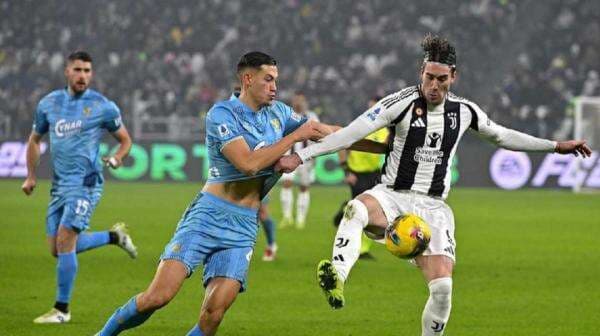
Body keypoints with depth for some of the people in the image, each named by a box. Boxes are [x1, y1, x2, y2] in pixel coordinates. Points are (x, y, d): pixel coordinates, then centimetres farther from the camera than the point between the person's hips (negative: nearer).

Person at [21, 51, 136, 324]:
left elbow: (125, 140, 7)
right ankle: (114, 236, 28)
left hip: (86, 183, -6)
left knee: (64, 242, -15)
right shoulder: (49, 103, 9)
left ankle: (62, 309, -4)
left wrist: (116, 158, -14)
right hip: (59, 185, 6)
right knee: (57, 248, 6)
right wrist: (31, 176, 14)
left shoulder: (103, 106, -3)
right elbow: (35, 139, 21)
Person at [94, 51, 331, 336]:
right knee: (158, 296, -15)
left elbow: (321, 132, 22)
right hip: (208, 215, -5)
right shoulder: (222, 114, -10)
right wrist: (295, 136, -15)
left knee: (214, 312, -15)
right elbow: (249, 163, -21)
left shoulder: (278, 113, 10)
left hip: (243, 227, 5)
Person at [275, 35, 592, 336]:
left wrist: (556, 146, 27)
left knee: (443, 287, -14)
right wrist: (300, 156, -23)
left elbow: (501, 136, 24)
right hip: (392, 197, -3)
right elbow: (352, 132, -15)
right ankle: (337, 279, -58)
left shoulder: (464, 111, 6)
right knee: (356, 209, -39)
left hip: (433, 207, 3)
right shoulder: (403, 102, -8)